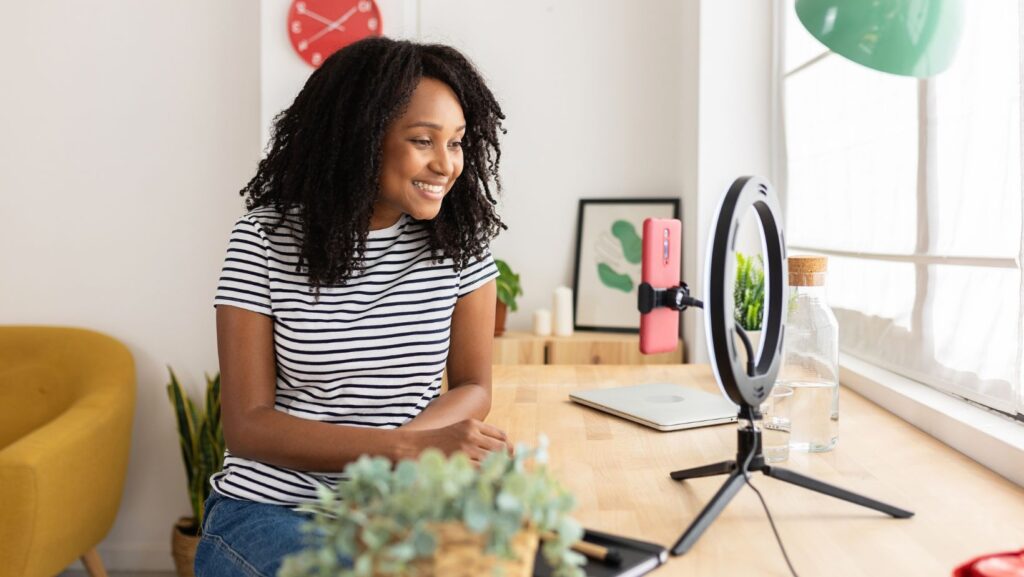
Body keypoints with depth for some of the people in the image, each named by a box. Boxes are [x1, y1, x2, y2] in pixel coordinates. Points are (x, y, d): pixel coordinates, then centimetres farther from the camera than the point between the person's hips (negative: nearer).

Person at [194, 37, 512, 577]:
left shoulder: (459, 238, -3)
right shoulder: (265, 239, -9)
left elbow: (472, 389, 2)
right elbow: (248, 425, -11)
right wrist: (408, 445, -24)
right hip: (269, 506, -3)